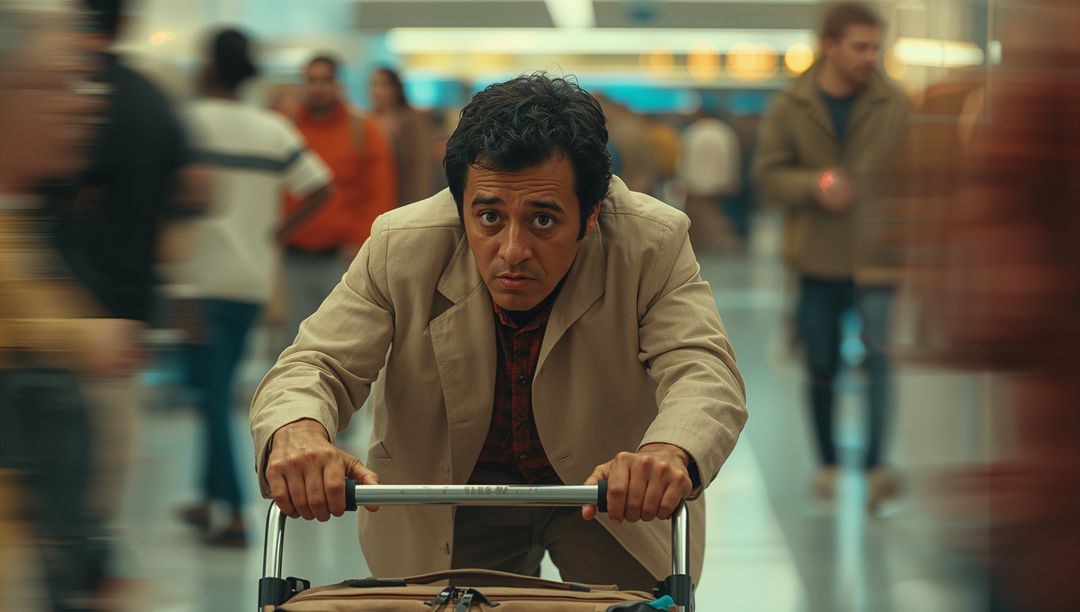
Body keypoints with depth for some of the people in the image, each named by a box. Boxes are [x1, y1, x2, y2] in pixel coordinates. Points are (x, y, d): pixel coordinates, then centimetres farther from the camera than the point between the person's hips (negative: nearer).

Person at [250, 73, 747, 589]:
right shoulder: (401, 248, -24)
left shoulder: (652, 243, -28)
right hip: (449, 503, 0)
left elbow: (703, 372, -36)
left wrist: (670, 452, -62)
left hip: (613, 494, 0)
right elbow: (316, 366, -25)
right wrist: (297, 431, -52)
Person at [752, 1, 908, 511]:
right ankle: (827, 464, 27)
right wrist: (815, 185, -19)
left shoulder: (894, 106, -2)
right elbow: (767, 175, -2)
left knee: (880, 354, -17)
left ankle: (875, 465, -17)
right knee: (822, 367, 11)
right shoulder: (789, 108, -1)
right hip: (818, 259, 2)